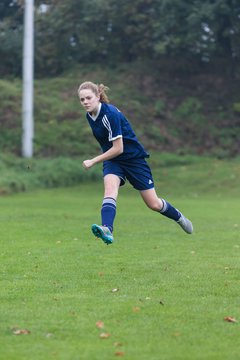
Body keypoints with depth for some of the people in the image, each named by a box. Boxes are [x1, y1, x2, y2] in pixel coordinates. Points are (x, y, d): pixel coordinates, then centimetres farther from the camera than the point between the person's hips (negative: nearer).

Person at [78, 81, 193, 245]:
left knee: (153, 204, 0)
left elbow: (118, 148, -26)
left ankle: (179, 217, 30)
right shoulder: (90, 115, -1)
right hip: (112, 160, 6)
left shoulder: (110, 114, -26)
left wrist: (93, 161, -21)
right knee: (110, 188, -27)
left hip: (134, 157, -6)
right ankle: (107, 230, -47)